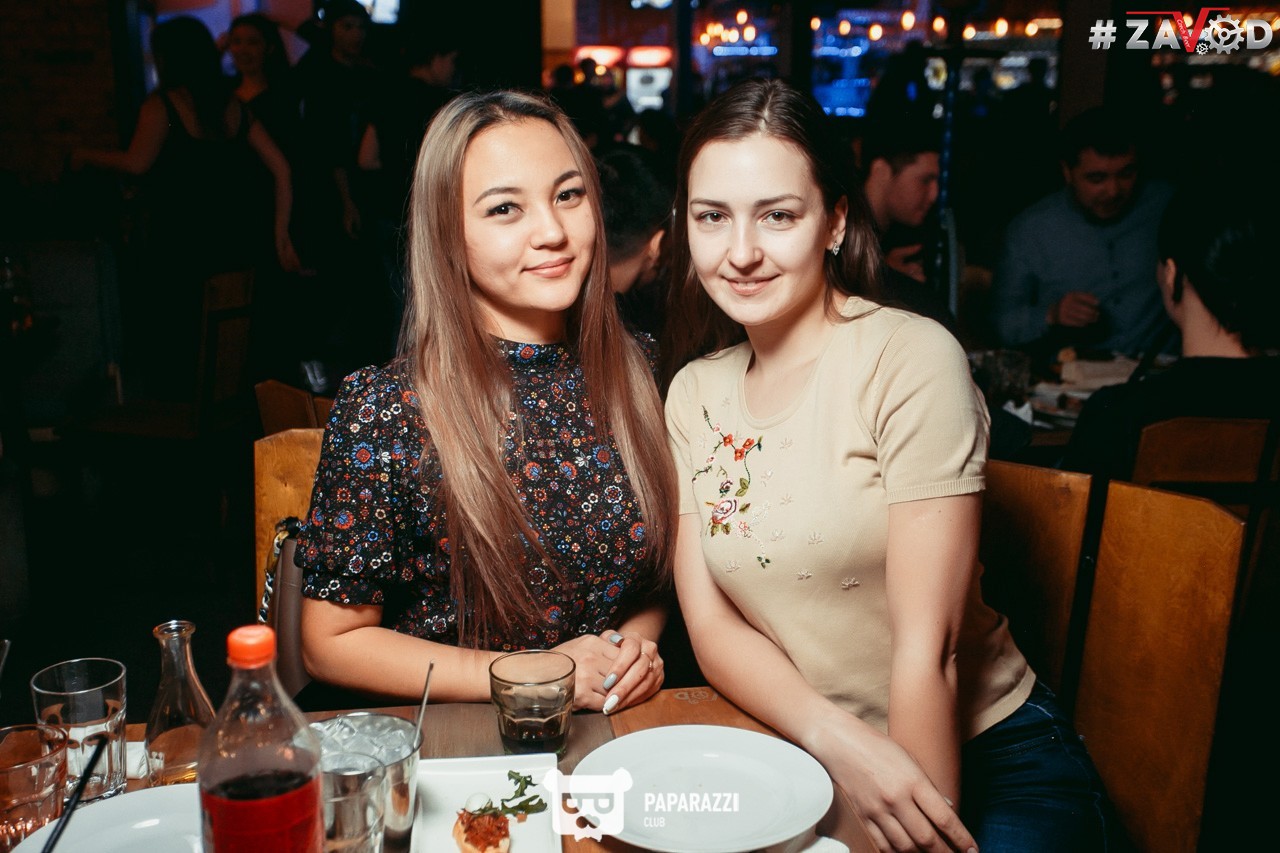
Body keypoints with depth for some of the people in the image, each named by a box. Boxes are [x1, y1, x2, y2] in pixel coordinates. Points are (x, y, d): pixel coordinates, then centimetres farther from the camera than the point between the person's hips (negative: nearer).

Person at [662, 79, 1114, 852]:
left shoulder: (913, 360, -14)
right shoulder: (693, 394, 2)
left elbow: (926, 648, -16)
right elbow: (712, 626, -3)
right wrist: (840, 741, -19)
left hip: (987, 758, -4)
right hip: (803, 762, 4)